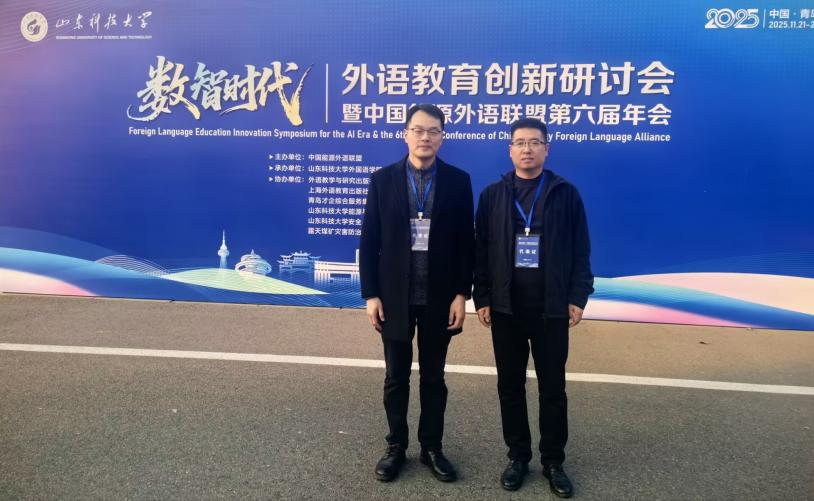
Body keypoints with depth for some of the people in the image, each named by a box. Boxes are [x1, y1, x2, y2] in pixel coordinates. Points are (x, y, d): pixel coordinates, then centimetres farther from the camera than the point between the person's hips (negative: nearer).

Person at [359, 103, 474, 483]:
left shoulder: (458, 180, -1)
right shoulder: (382, 179, 0)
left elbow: (466, 242, -1)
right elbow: (369, 241, -1)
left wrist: (462, 294, -6)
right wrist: (370, 294, -6)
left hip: (439, 297, 0)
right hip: (394, 296, 0)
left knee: (433, 377, 13)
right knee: (396, 377, 13)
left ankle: (432, 447, 29)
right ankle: (396, 446, 30)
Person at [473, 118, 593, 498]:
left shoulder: (566, 194, 2)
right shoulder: (492, 195, 5)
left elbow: (580, 251, 1)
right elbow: (481, 251, 3)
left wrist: (578, 297, -5)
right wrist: (482, 298, -3)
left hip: (552, 308, -1)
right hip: (505, 307, 1)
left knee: (553, 387, 8)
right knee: (510, 385, 10)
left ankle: (553, 461, 23)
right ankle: (518, 455, 25)